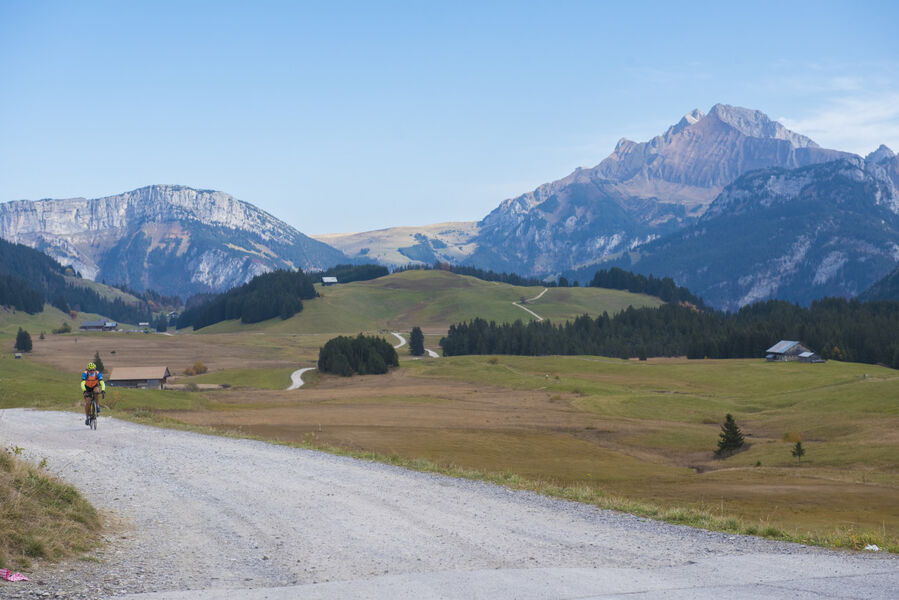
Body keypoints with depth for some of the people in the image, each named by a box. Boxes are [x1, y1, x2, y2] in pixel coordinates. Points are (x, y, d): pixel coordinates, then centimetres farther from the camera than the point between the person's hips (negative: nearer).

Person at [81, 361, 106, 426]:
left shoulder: (98, 373, -27)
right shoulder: (85, 374, -29)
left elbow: (102, 383, -36)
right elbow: (82, 383, -40)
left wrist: (103, 390, -52)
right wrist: (84, 391, -56)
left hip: (95, 386, 0)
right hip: (87, 388, 0)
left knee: (96, 391, -35)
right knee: (87, 403, -13)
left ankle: (97, 407, -18)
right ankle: (87, 418, 2)